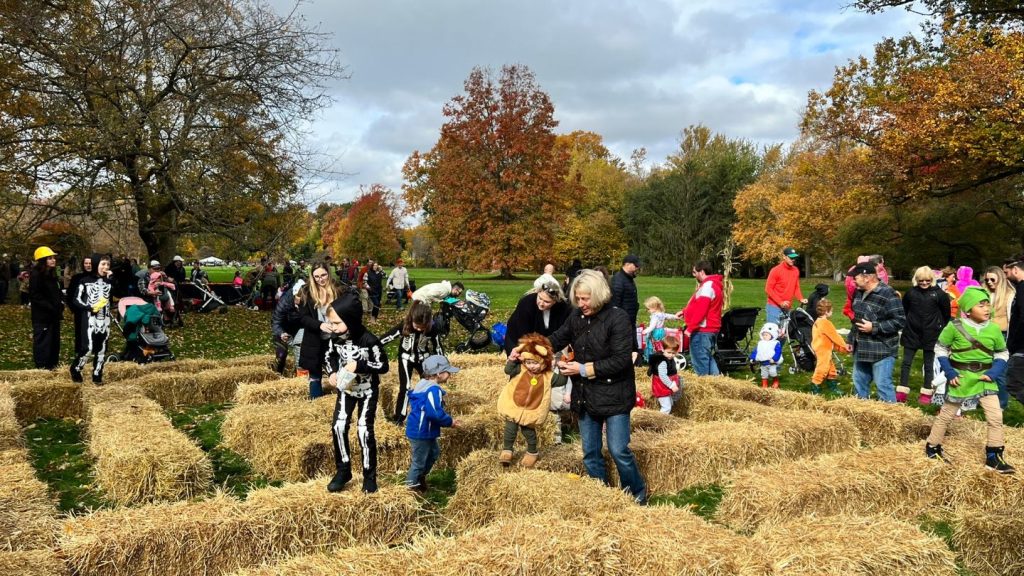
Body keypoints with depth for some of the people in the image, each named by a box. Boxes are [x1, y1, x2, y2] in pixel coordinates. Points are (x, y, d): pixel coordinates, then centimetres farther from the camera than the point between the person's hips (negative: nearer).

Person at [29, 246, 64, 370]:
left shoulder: (52, 274, 15)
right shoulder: (36, 275, -13)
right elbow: (35, 296, -18)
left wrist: (60, 305, 5)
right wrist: (51, 307, -20)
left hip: (54, 315, 9)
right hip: (42, 316, -9)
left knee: (54, 342, 13)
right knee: (43, 344, -5)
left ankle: (52, 367, 22)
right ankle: (42, 369, -1)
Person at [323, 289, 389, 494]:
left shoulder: (369, 341, -27)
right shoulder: (335, 338, -12)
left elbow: (383, 366, -19)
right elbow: (330, 355, 9)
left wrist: (358, 365, -29)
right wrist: (332, 372, -9)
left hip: (367, 391, -4)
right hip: (346, 388, 4)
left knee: (364, 431, -7)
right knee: (338, 427, -5)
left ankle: (370, 475, 11)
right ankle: (343, 470, 14)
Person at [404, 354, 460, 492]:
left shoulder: (423, 384, 7)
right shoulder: (433, 389, -26)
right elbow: (434, 412, -35)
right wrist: (449, 421, -19)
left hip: (425, 431, 10)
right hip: (420, 432, -10)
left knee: (434, 452, 26)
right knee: (420, 460, 8)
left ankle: (420, 475, 43)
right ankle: (411, 484, 27)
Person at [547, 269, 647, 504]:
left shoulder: (618, 318, -17)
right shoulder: (577, 316, 1)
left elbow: (621, 360, -22)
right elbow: (558, 339, 15)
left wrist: (584, 369, -20)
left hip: (614, 395, -6)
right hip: (585, 395, 6)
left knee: (619, 450, -3)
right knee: (590, 453, 12)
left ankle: (638, 495, 21)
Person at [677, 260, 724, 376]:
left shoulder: (707, 286, -17)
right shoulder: (712, 284, 16)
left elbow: (700, 310, -23)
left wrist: (690, 328, -21)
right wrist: (684, 311, 18)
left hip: (702, 330, -10)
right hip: (711, 328, 10)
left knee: (700, 360, -5)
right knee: (708, 358, 17)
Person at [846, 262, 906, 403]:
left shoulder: (888, 295, -19)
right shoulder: (859, 292, 8)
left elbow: (900, 321, -21)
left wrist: (874, 327, -23)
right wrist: (851, 339, 21)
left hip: (882, 350, -9)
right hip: (861, 349, 9)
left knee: (883, 385, -7)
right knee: (859, 382, 18)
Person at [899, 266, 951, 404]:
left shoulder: (939, 294, -7)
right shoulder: (910, 293, -2)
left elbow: (946, 314, 2)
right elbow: (904, 310, 11)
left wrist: (940, 328, 5)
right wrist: (908, 323, 10)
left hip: (930, 335, -2)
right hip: (911, 333, 2)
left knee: (929, 365, 8)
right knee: (906, 363, 2)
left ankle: (926, 393, 17)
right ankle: (901, 393, 6)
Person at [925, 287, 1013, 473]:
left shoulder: (994, 329, -5)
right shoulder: (955, 326, -13)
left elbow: (1002, 353, 8)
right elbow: (940, 349, -2)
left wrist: (994, 372, -8)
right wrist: (949, 372, -10)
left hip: (984, 379, 3)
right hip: (960, 377, -3)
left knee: (996, 417, -2)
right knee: (946, 415, 9)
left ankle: (993, 457, 12)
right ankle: (932, 447, 26)